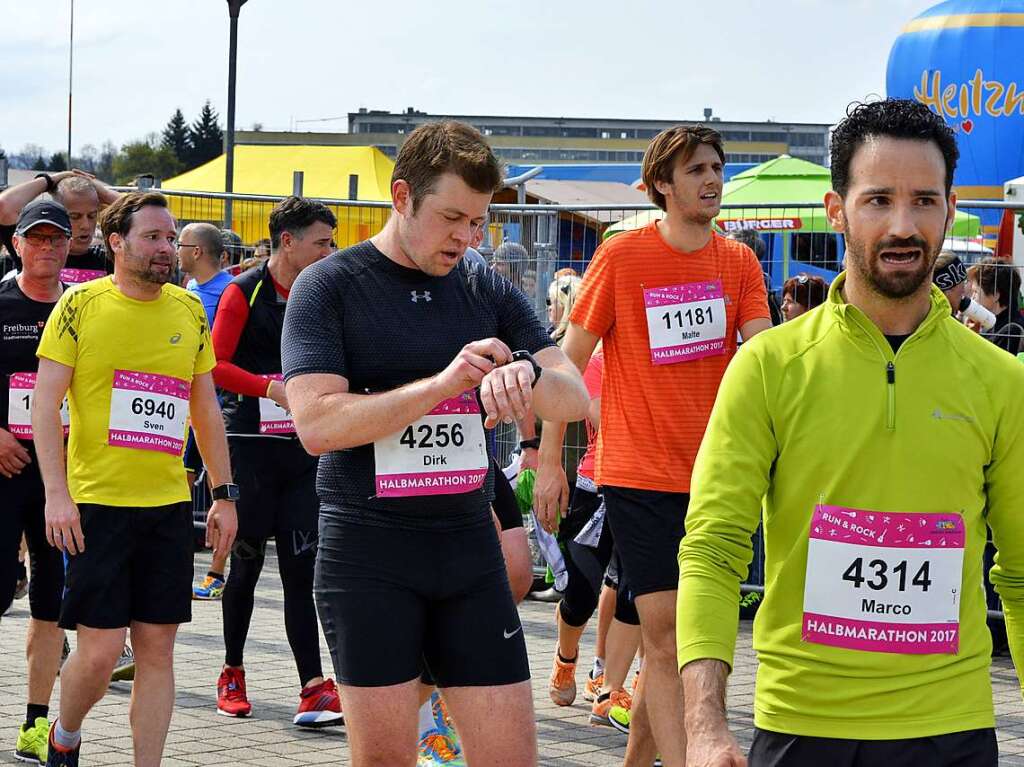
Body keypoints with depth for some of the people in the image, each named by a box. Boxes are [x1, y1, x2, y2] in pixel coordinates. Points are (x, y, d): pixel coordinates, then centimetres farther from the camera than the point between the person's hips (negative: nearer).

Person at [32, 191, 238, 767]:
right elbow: (45, 402, -5)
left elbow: (206, 408, 17)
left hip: (169, 503, 4)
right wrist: (57, 494, -14)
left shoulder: (189, 309, 10)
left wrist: (224, 495, 12)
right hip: (96, 502, -4)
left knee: (158, 648, 3)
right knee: (100, 649, -5)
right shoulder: (82, 304, -3)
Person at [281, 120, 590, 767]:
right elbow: (317, 424, -14)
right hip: (367, 552, -4)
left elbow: (575, 400, 3)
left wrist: (526, 373, -21)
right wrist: (444, 383, -21)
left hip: (470, 548, 4)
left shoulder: (489, 293, 10)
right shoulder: (330, 287, -2)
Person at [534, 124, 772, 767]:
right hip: (638, 473, -4)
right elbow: (568, 362, -1)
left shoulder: (739, 263, 5)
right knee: (665, 633, -9)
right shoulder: (622, 256, -6)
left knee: (675, 637, 11)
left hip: (711, 474, 4)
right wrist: (549, 463, -3)